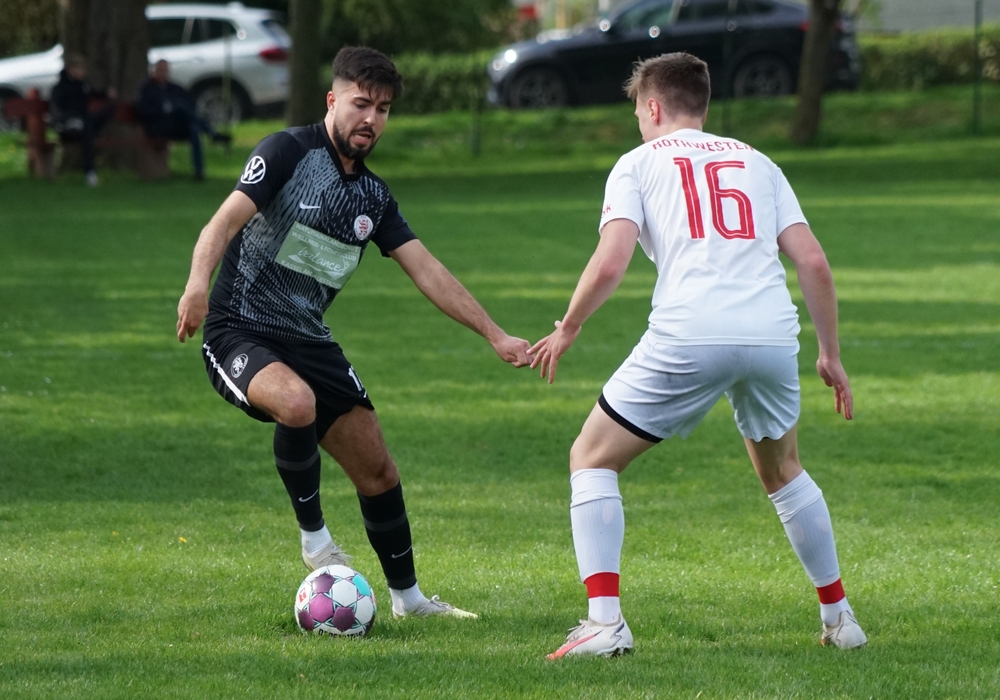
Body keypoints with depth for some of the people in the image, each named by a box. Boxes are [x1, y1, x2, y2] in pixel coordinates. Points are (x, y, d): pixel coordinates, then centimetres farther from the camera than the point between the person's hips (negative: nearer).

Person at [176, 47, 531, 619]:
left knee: (378, 471, 7)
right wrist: (198, 283, -42)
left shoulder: (373, 196, 11)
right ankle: (314, 536, -16)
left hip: (310, 342, 7)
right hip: (240, 334, -7)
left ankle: (408, 597, 26)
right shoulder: (289, 152, -10)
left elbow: (428, 272, 13)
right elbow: (228, 219, -23)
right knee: (297, 402, -38)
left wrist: (496, 336, 8)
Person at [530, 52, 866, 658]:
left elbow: (610, 264, -2)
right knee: (783, 471, 30)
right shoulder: (756, 163, 23)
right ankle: (839, 617, 29)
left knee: (592, 459, 11)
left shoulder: (640, 163, 12)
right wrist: (831, 354, 22)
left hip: (688, 337, -4)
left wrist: (567, 330, 13)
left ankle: (605, 622, -4)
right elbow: (814, 264, 14)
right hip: (774, 335, 4)